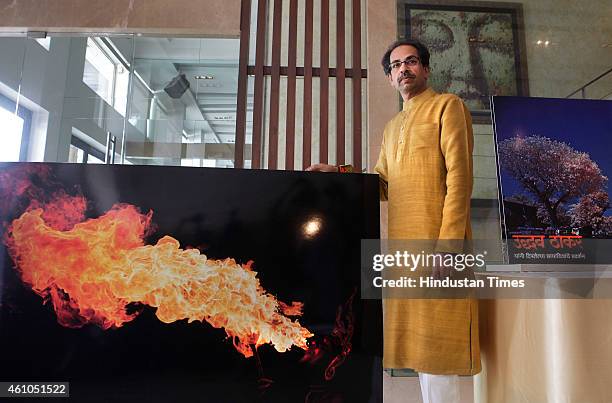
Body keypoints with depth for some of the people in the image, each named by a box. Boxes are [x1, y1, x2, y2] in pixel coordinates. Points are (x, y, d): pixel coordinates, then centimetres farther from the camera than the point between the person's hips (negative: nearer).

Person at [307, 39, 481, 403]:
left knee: (436, 341, -6)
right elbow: (381, 185, 20)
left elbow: (460, 175, -8)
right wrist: (339, 174, 4)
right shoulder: (393, 126, 26)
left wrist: (449, 241, -18)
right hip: (402, 240, 7)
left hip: (437, 236, -7)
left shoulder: (447, 105, 5)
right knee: (420, 343, 10)